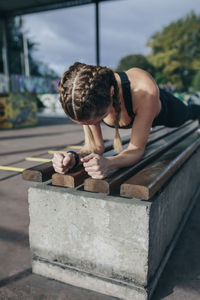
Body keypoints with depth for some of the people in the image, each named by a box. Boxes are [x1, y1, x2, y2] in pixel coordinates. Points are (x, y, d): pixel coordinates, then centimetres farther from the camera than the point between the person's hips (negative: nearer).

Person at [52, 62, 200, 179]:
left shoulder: (145, 90, -49)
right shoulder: (89, 99, -37)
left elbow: (137, 148, -44)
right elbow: (96, 146, -30)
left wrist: (109, 163, -63)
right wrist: (75, 157, -52)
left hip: (164, 108, -2)